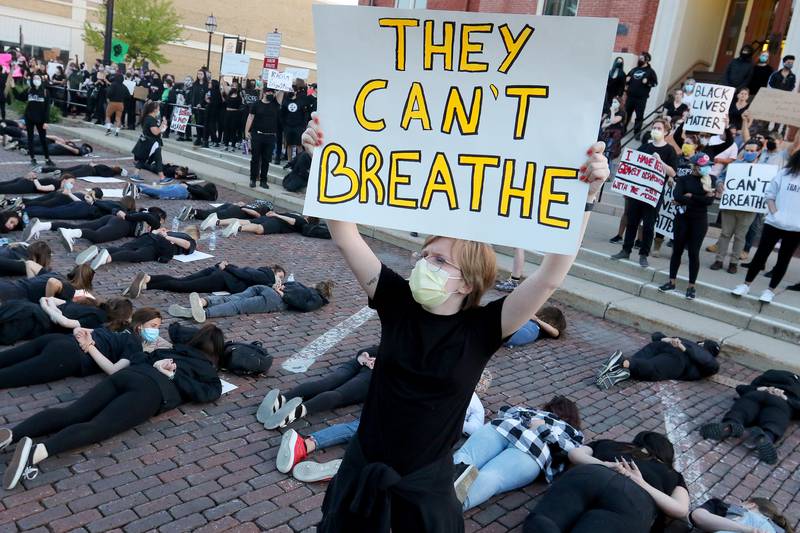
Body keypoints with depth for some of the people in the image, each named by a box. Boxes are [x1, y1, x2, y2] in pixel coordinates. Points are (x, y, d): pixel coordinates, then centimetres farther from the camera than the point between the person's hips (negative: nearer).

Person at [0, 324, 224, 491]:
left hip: (126, 374, 6)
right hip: (150, 389, -6)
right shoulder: (206, 368, 21)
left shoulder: (172, 350, 37)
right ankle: (38, 450, -47)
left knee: (69, 414, -9)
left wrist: (156, 364, 22)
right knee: (98, 427, -24)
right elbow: (210, 392, 2)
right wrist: (173, 376, 10)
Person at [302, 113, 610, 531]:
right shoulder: (397, 302, -10)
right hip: (363, 467, 3)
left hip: (425, 483, -2)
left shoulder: (481, 329, -16)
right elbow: (346, 237, -14)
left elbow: (550, 277, -27)